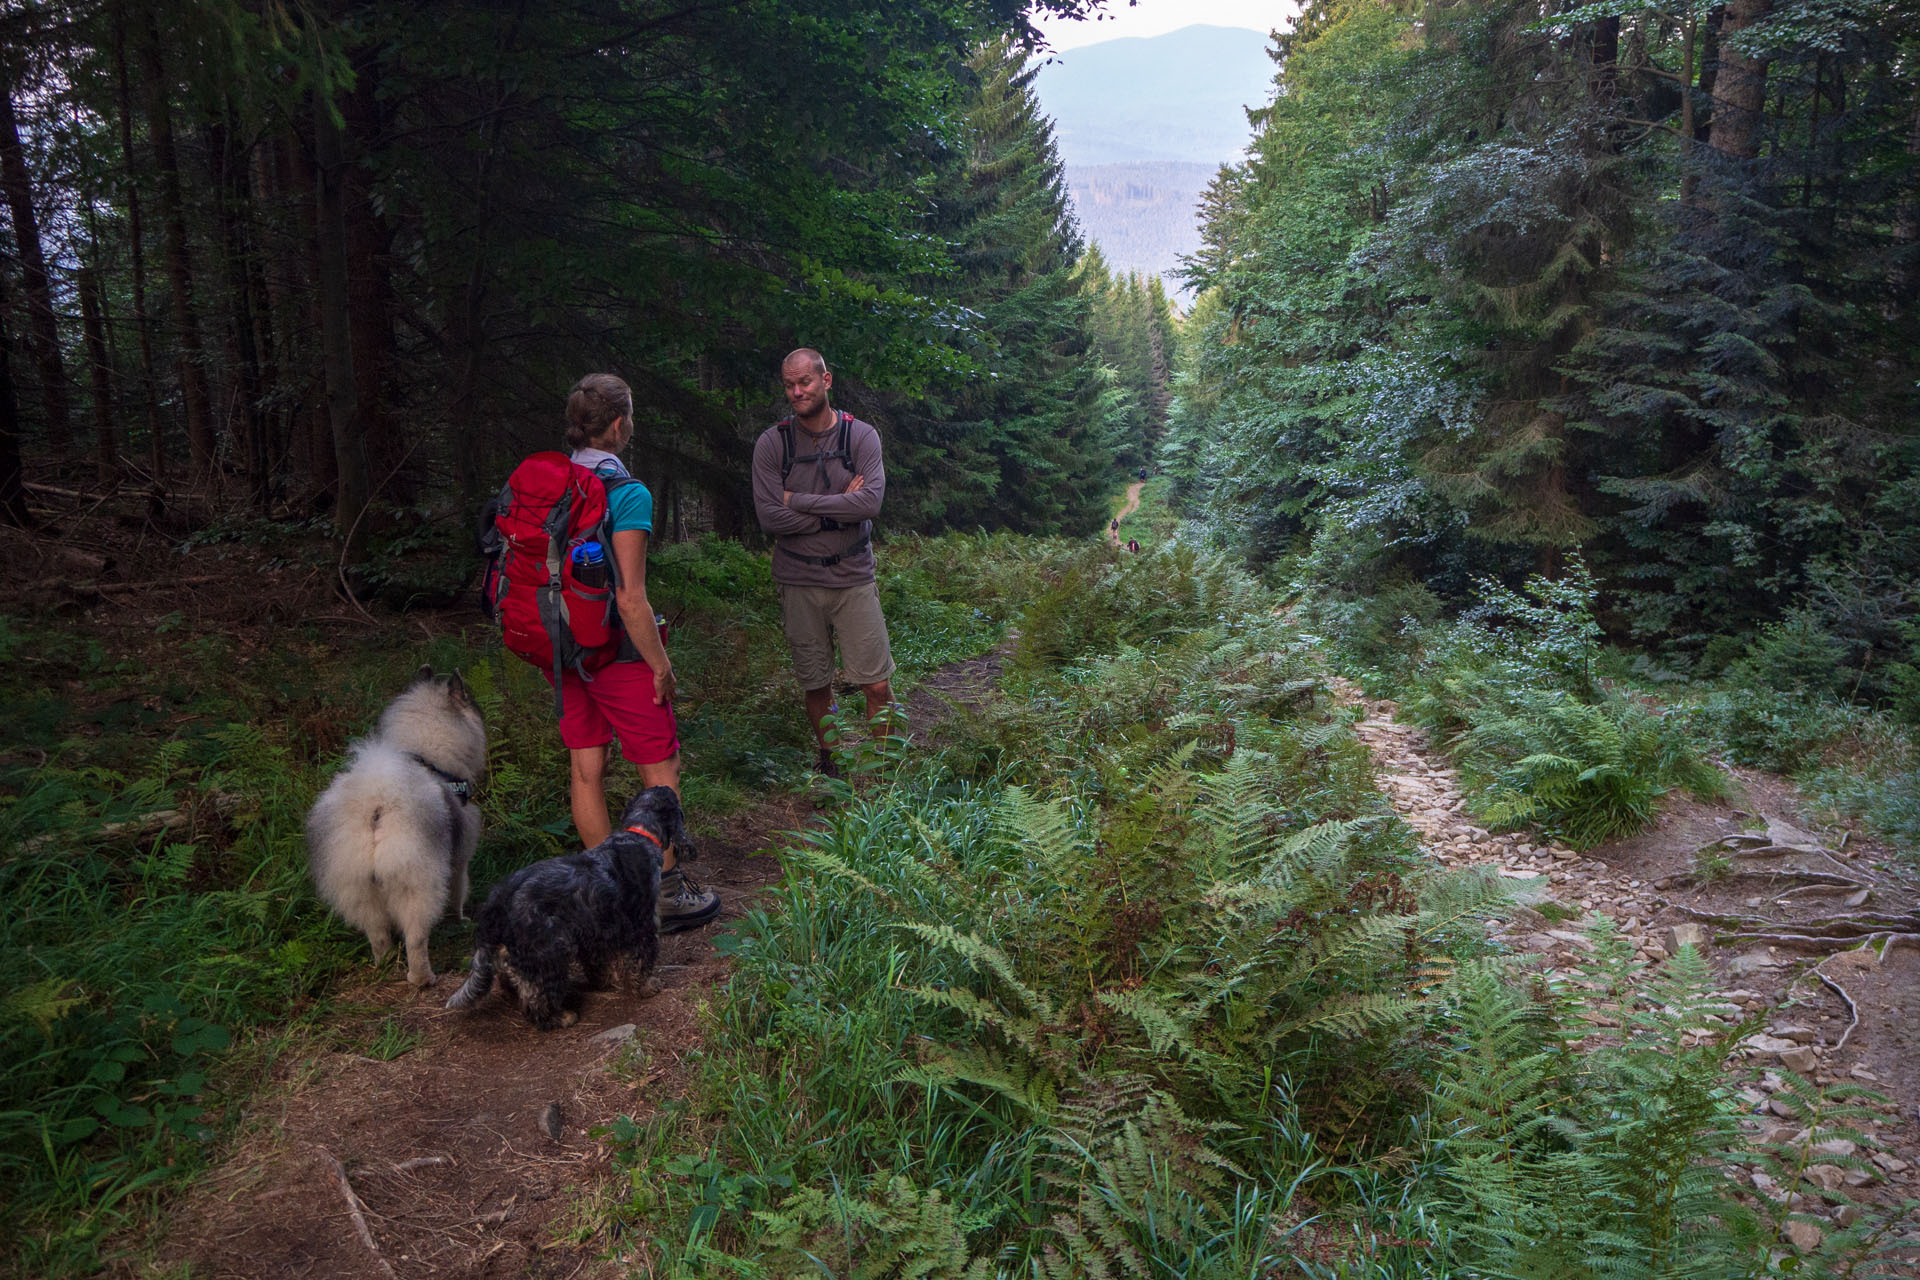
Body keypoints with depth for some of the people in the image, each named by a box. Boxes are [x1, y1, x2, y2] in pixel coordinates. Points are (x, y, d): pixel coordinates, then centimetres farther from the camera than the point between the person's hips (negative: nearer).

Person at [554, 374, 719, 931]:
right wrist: (661, 665, -12)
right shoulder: (628, 494, -18)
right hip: (617, 652, -7)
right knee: (660, 769, 6)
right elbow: (630, 600, -22)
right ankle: (665, 892, 13)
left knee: (586, 769, 13)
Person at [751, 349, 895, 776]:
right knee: (816, 687, 10)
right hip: (799, 583, 1)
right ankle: (829, 765, 30)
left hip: (854, 579, 0)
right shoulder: (771, 443, -2)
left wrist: (798, 501, -13)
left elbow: (870, 503, -16)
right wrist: (838, 509, -13)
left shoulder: (861, 436, -2)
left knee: (878, 687, -1)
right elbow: (769, 516, -11)